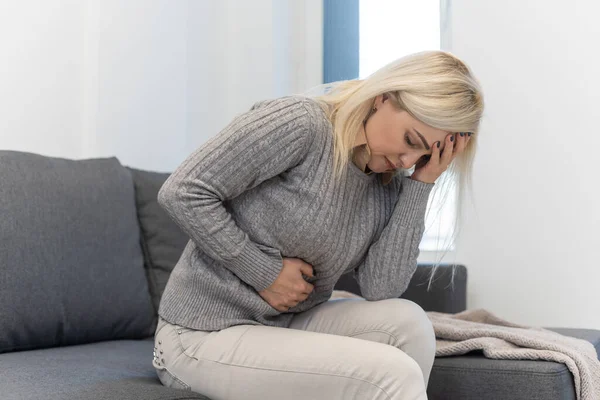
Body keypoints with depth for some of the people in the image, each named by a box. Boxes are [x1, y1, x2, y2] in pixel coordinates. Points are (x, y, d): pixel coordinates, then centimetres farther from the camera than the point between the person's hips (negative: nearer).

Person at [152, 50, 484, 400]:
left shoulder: (391, 184, 2)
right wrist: (266, 273, -17)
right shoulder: (300, 123, -17)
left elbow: (381, 289, -11)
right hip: (205, 335, -7)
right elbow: (182, 192, -19)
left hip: (286, 325, 7)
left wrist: (422, 184, -12)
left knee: (407, 322, -15)